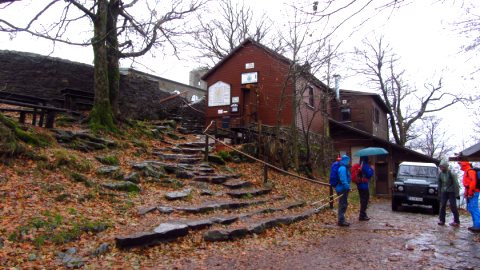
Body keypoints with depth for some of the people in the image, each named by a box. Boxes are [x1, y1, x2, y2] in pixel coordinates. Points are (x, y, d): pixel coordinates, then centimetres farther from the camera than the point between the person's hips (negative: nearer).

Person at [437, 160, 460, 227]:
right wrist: (439, 193, 14)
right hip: (444, 192, 5)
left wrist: (456, 193, -15)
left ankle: (456, 221, 5)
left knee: (453, 206, -3)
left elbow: (455, 183, -13)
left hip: (451, 192, -5)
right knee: (442, 206, 1)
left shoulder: (451, 173, -13)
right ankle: (441, 220, 6)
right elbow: (439, 184, 14)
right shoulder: (440, 174, 4)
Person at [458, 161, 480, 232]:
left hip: (472, 193, -11)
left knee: (474, 208, -13)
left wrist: (470, 192, -22)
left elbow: (473, 182, -23)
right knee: (470, 208, 13)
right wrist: (466, 192, 21)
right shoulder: (466, 171, 20)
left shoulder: (470, 171, -13)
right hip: (470, 193, 11)